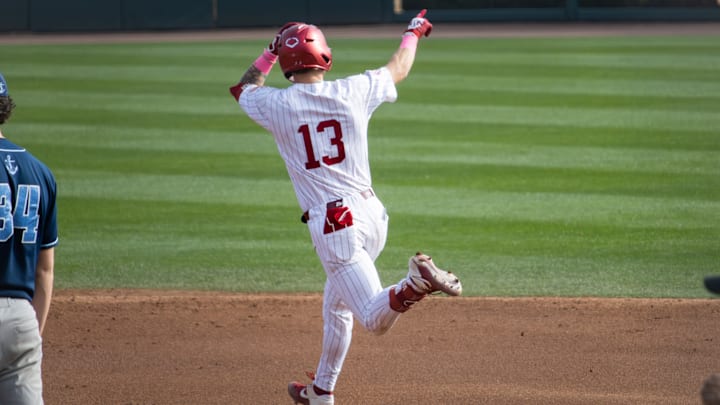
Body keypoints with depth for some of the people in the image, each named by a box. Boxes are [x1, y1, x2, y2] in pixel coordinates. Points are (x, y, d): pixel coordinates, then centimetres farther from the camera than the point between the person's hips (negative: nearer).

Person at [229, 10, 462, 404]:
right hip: (372, 212, 5)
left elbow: (243, 87, 18)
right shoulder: (354, 90, 0)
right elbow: (398, 69, 22)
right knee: (336, 305, 25)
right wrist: (412, 34, 40)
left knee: (376, 318, -13)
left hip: (332, 224, -5)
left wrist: (270, 52, 31)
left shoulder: (276, 105, -7)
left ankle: (416, 282, -43)